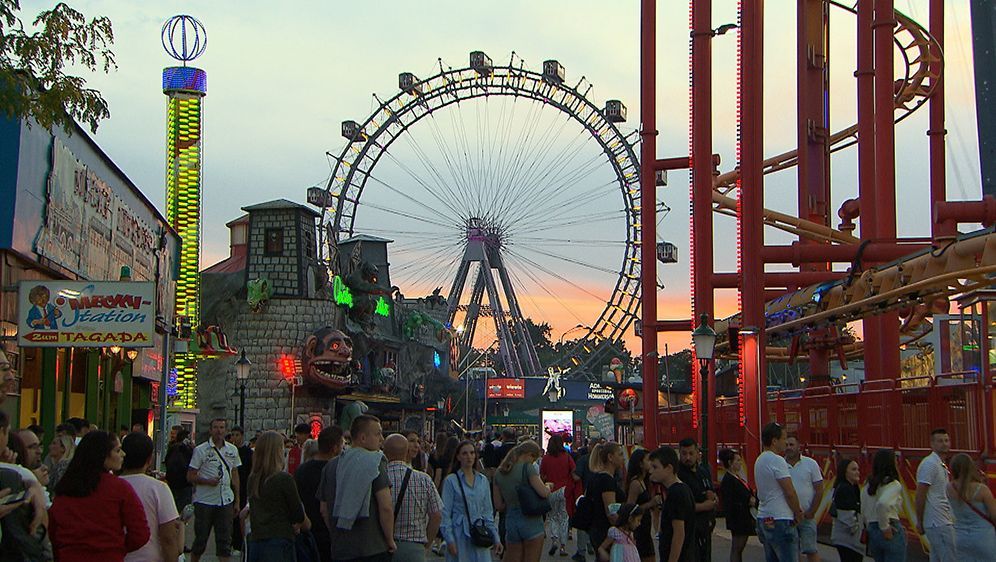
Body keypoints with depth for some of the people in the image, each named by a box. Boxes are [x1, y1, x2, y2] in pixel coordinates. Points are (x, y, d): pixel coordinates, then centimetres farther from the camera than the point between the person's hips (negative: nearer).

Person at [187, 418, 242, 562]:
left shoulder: (232, 450, 9)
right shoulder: (200, 450, -4)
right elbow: (190, 477, -5)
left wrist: (237, 501, 12)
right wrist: (208, 481, -20)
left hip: (226, 501, 3)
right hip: (204, 501, -3)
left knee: (225, 539, 2)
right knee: (201, 538, 4)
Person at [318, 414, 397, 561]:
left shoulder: (331, 465, 9)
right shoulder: (375, 462, -9)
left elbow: (324, 509, 14)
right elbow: (386, 507, -17)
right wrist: (390, 540, -5)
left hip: (340, 550, 5)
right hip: (374, 549, -5)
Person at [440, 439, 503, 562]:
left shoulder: (483, 480, 12)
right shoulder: (451, 481, -1)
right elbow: (445, 513, -4)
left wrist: (496, 538, 11)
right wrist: (449, 539, -12)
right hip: (459, 535, -3)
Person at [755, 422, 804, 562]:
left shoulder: (760, 460, 15)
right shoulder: (777, 461, -15)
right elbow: (790, 492, -16)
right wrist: (798, 513, 0)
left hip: (763, 517, 10)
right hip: (779, 520, -10)